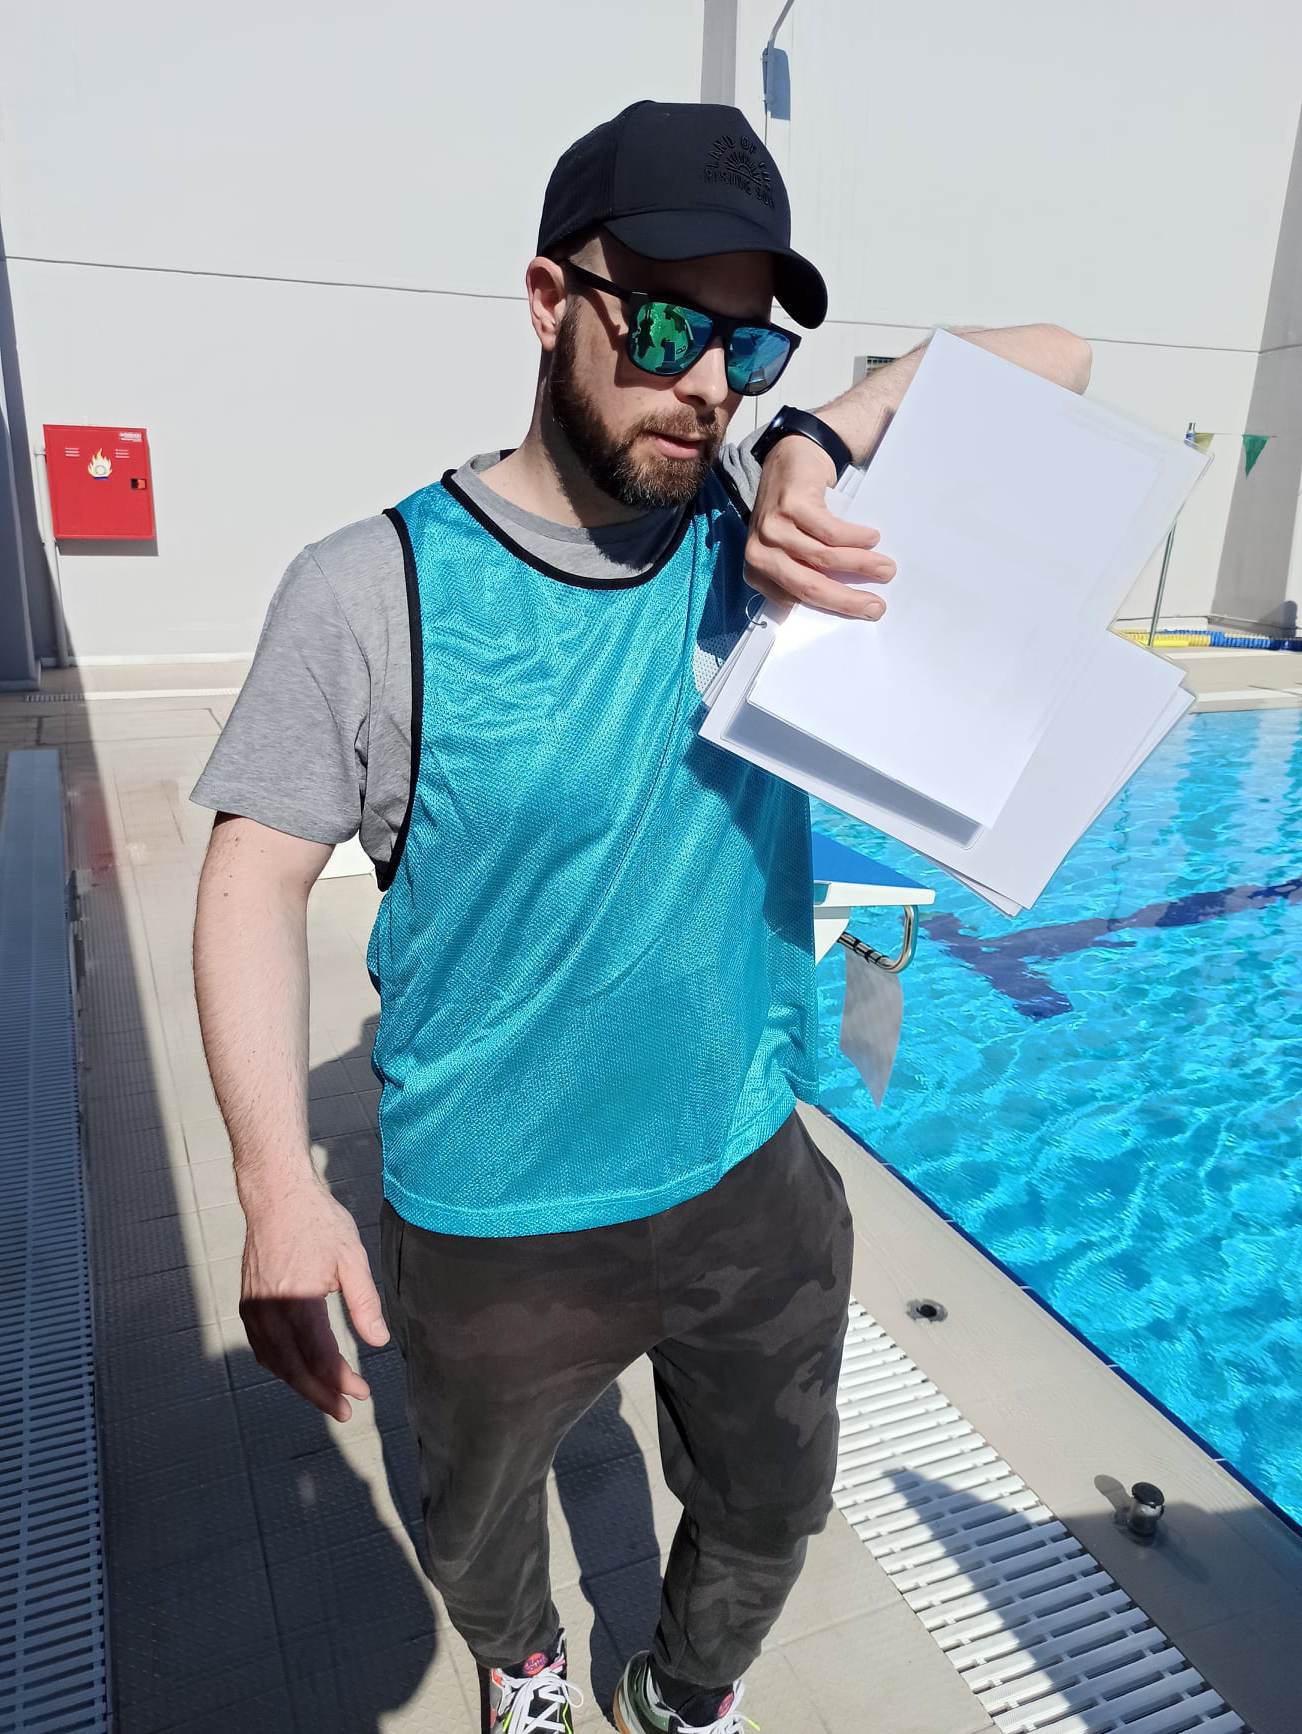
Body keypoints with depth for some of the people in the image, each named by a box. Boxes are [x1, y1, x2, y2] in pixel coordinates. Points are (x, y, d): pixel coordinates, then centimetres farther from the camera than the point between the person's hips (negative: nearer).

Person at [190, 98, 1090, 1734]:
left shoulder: (754, 532, -8)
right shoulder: (371, 592, -17)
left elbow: (1051, 357, -3)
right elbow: (256, 879, -13)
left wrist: (822, 441, -21)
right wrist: (280, 1188, -23)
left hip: (757, 1185, 3)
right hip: (495, 1229, -2)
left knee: (769, 1516, 27)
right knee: (475, 1535, 27)